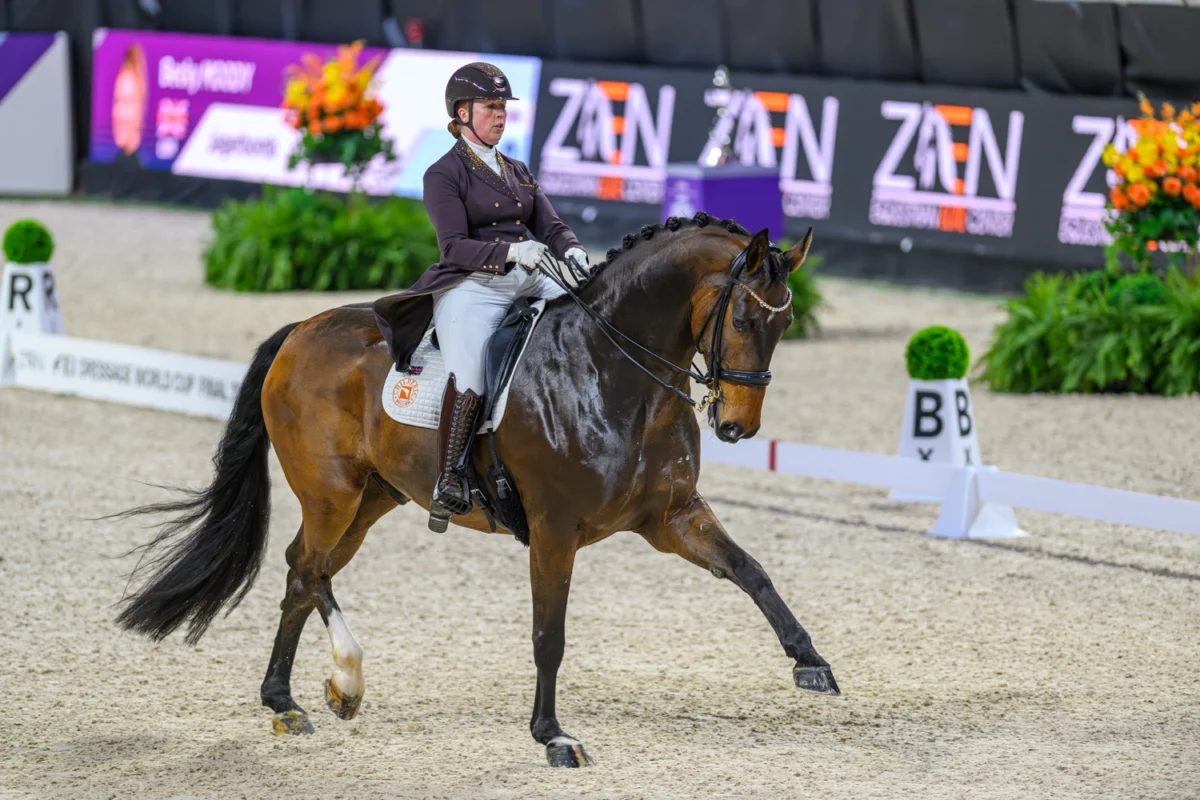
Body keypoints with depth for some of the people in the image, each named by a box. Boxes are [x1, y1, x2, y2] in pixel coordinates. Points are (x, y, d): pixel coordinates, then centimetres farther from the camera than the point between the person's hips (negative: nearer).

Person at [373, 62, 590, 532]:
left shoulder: (518, 172, 24)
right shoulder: (444, 174, 3)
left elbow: (550, 226, 16)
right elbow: (455, 247, -8)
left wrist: (571, 251, -8)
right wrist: (511, 252, -24)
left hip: (532, 284, 7)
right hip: (471, 287, -7)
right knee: (470, 373, -34)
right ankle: (448, 482, -32)